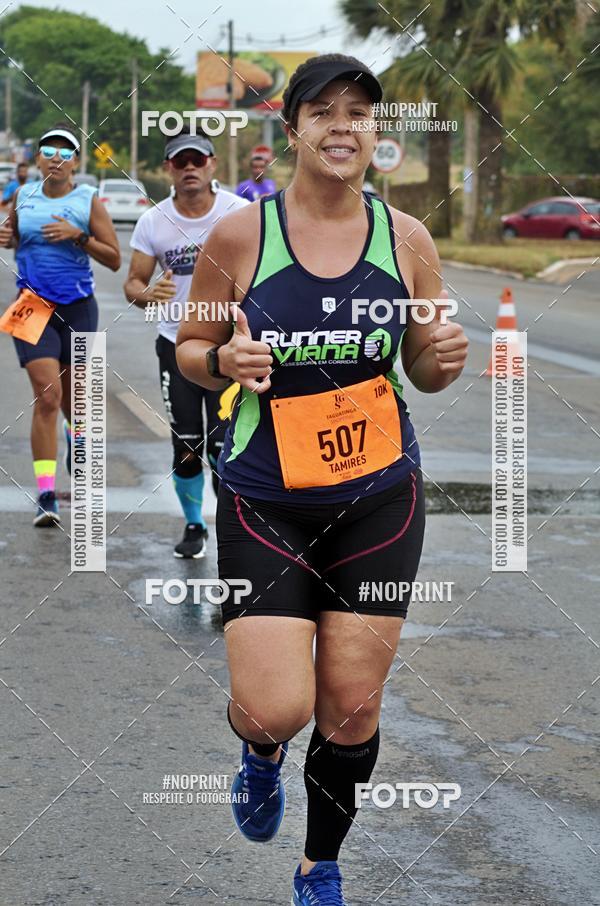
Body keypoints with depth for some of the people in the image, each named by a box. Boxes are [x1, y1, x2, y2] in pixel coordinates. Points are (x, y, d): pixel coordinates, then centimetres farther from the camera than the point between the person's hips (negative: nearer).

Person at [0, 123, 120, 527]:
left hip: (78, 307, 0)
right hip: (33, 307, 0)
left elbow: (114, 259, -4)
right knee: (47, 395, -14)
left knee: (71, 397, 14)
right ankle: (46, 495, -15)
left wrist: (78, 236, -18)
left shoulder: (89, 201, -3)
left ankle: (76, 449, 50)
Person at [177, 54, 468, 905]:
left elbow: (422, 370, 11)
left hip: (379, 499, 2)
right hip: (265, 504, -2)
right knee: (276, 709, -11)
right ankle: (261, 751, 29)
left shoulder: (406, 238, 0)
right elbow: (189, 348, 4)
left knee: (352, 707, 6)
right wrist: (225, 361, -18)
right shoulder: (240, 236, -7)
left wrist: (444, 362, -13)